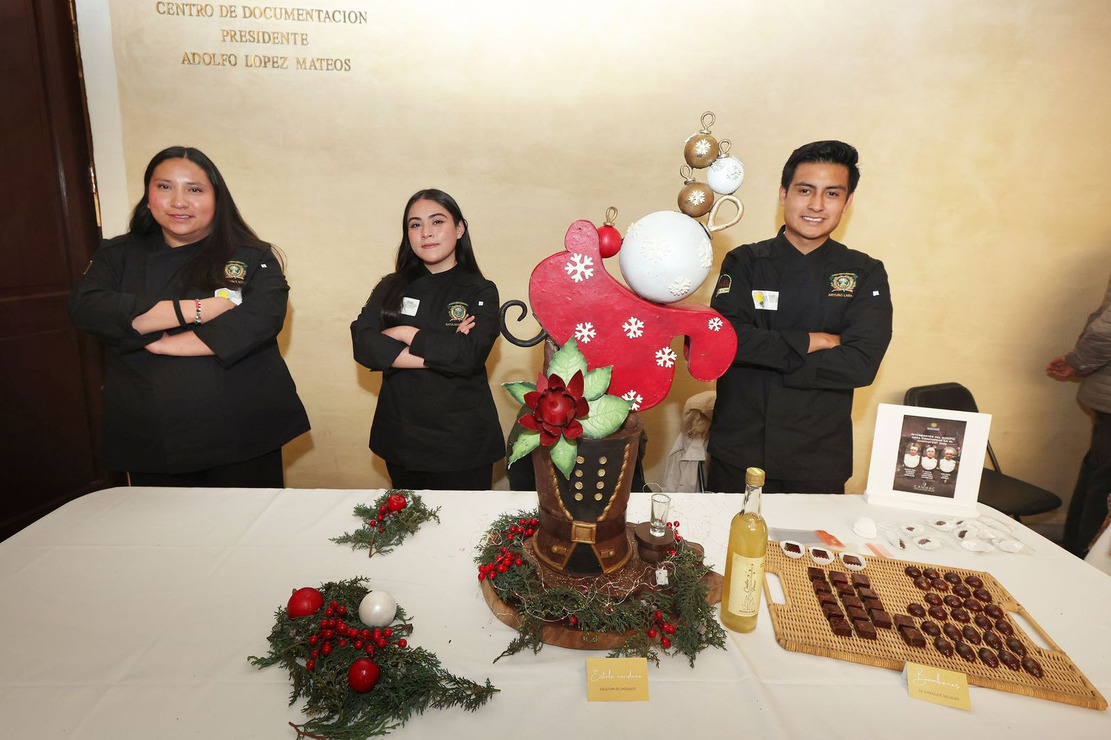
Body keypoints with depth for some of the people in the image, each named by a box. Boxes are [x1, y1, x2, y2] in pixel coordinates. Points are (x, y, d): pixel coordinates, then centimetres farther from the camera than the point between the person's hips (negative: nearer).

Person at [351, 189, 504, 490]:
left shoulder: (480, 292, -4)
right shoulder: (391, 288, 4)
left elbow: (470, 355, -21)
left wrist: (404, 334, -13)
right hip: (401, 439, 3)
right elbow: (362, 344, -11)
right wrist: (438, 354, -18)